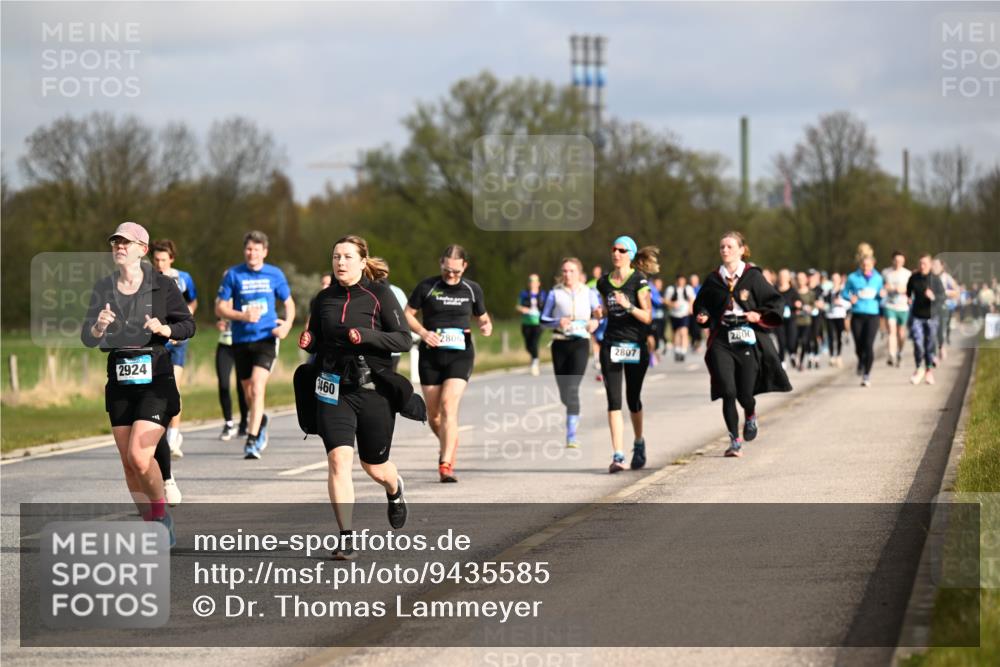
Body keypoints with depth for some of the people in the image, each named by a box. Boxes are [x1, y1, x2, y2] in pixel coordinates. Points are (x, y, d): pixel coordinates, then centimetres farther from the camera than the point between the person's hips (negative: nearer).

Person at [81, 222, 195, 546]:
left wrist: (165, 329, -16)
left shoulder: (162, 286, -3)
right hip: (120, 382, 4)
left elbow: (189, 324, 3)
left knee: (139, 455, -18)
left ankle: (160, 513, 7)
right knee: (128, 464, 5)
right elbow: (87, 338, 4)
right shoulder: (103, 289, 6)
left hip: (156, 379, -4)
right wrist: (98, 327, -18)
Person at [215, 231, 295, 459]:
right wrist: (242, 316, -15)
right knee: (248, 392, 12)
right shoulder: (233, 275, 1)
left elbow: (289, 303, 15)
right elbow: (220, 308, 1)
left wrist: (288, 323, -5)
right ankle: (261, 422, 43)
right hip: (241, 340, 2)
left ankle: (252, 441, -20)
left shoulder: (275, 274, 3)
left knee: (257, 387, -18)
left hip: (266, 338, -2)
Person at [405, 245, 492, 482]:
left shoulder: (473, 289, 5)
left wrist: (486, 326, -5)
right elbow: (407, 314, 5)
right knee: (433, 412, 7)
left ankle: (446, 465, -21)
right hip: (430, 356, 1)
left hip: (460, 355, -1)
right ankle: (448, 443, 40)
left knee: (449, 404, -19)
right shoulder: (426, 287, -1)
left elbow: (481, 316, 18)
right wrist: (423, 332, -12)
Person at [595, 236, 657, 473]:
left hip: (635, 345, -3)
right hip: (611, 345, 3)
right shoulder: (604, 282, 9)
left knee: (633, 399, 9)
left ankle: (639, 443, 35)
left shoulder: (638, 281, -6)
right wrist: (601, 312, 4)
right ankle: (618, 456, -15)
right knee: (614, 400, -9)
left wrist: (628, 306, -25)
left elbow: (647, 317, -11)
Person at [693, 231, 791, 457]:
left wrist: (760, 315, -13)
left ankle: (750, 416, 38)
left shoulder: (753, 276, 0)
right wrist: (702, 316, -1)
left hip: (748, 340, -1)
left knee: (745, 393, 1)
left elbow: (777, 302, 2)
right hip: (721, 342, 1)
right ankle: (735, 441, 1)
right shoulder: (713, 280, 7)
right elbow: (701, 304, 19)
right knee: (728, 392, -11)